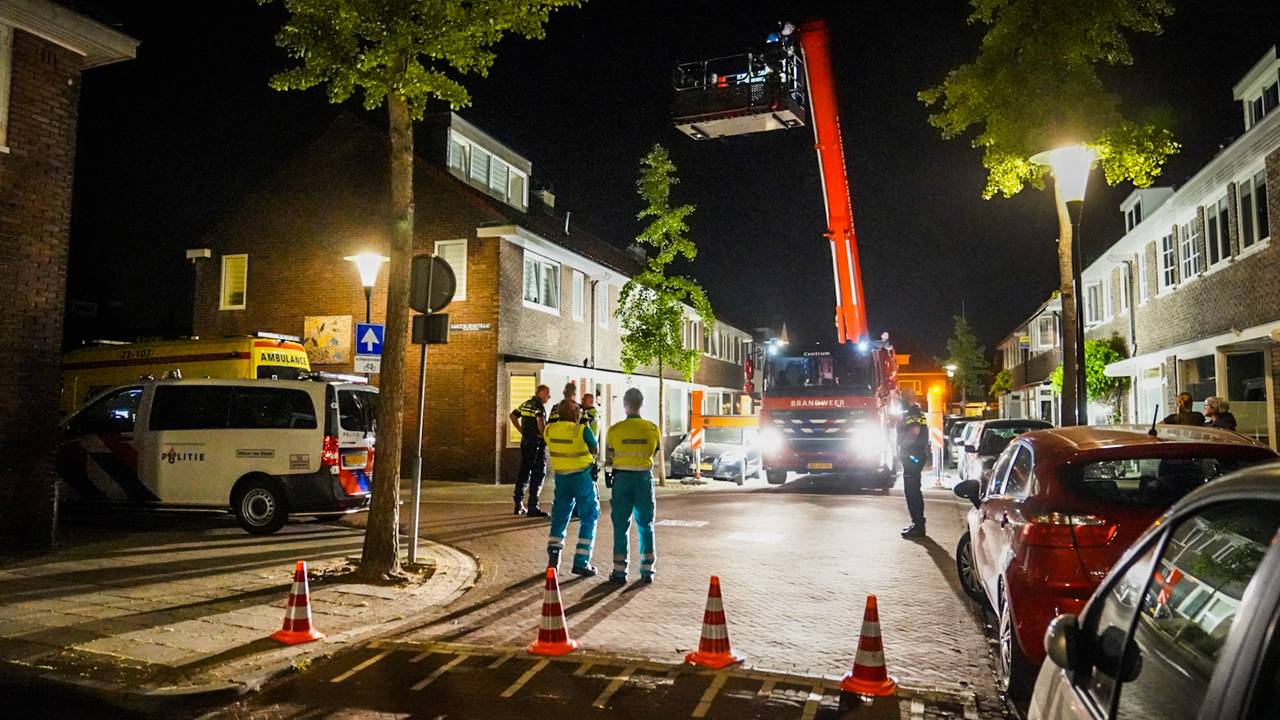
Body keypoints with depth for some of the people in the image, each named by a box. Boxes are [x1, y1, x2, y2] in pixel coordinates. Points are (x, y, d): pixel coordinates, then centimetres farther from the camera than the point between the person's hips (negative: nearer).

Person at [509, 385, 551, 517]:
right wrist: (544, 435, -18)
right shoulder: (539, 405, -13)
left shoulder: (526, 404, 13)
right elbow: (540, 419, -31)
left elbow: (512, 416, 21)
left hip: (525, 441, 8)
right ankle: (533, 507, -3)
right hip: (537, 442, -8)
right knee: (537, 475, -3)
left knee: (524, 472, 15)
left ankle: (519, 505, 19)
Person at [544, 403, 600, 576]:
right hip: (582, 476, -4)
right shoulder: (582, 430, -16)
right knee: (589, 519, 6)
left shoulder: (550, 430, -3)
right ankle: (581, 562, 2)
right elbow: (594, 451, -4)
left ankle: (553, 559, 10)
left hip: (561, 476, 5)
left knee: (559, 517, 16)